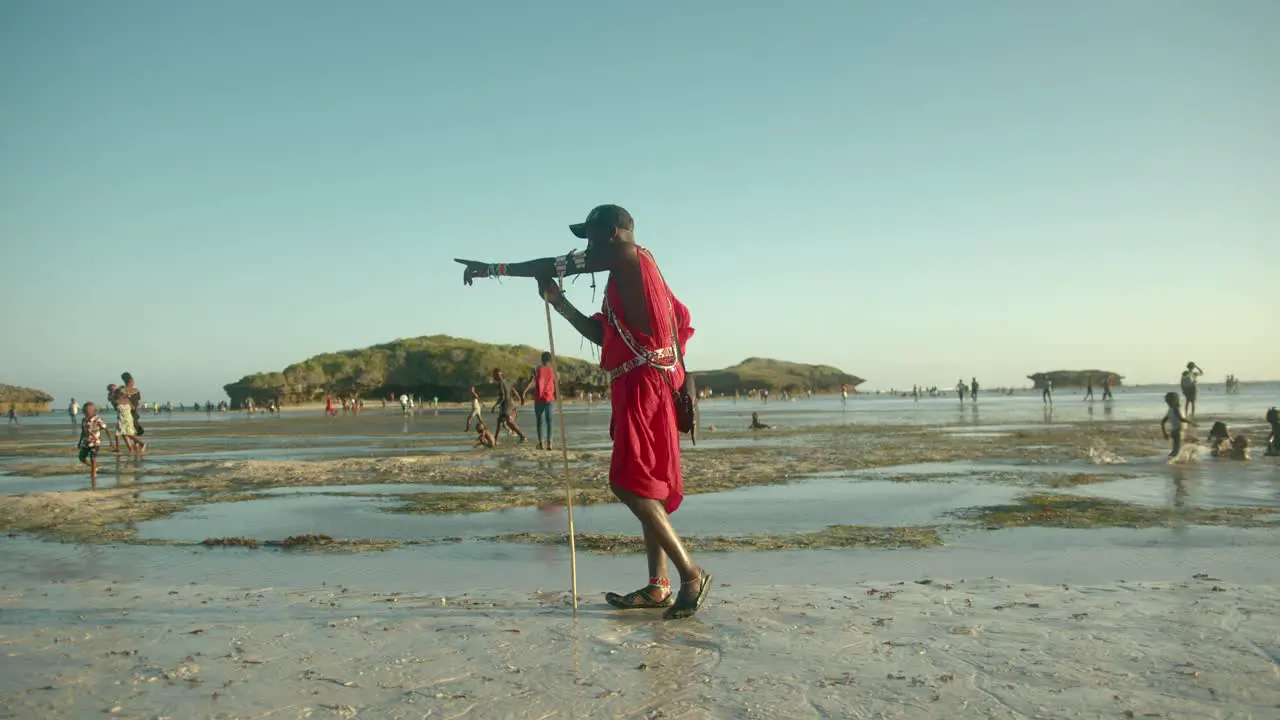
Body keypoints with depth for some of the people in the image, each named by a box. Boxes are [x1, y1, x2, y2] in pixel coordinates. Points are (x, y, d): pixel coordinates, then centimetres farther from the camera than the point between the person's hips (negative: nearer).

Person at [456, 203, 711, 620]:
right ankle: (658, 587, 12)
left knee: (631, 484, -14)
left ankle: (691, 574, -12)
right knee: (648, 487, 9)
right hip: (641, 387, 10)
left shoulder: (628, 255, -3)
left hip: (644, 385, -10)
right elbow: (603, 336, 25)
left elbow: (555, 267, -4)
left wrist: (494, 269, 4)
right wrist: (559, 304, 17)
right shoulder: (630, 275, 24)